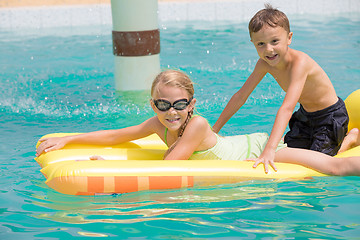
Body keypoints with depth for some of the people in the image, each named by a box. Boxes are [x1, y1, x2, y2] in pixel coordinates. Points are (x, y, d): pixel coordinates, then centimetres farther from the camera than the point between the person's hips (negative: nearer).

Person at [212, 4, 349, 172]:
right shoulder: (265, 64, -13)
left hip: (331, 117, -7)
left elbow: (287, 108, -47)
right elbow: (241, 96, -3)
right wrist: (215, 129, -1)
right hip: (305, 115, 7)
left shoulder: (299, 63, -36)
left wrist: (270, 150, -56)